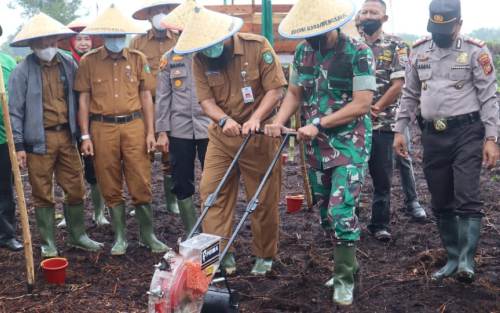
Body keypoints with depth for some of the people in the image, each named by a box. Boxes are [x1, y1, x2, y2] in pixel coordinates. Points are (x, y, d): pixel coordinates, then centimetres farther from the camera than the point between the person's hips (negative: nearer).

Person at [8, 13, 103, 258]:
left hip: (66, 136, 3)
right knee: (43, 194, 7)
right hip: (39, 140, -3)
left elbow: (77, 99, 11)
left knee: (75, 190, 9)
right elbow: (15, 111, -5)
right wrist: (19, 146, -8)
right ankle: (48, 242, 19)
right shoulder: (23, 71, -5)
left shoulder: (68, 64, 6)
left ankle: (77, 236, 25)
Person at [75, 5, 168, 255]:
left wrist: (150, 132, 3)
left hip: (134, 125, 0)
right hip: (102, 128, 0)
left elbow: (145, 96, 8)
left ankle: (147, 235, 16)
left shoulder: (138, 59, 6)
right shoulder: (88, 61, 3)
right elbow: (84, 99, 4)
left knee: (141, 184, 1)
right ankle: (120, 237, 21)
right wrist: (85, 136, -1)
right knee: (111, 187, 8)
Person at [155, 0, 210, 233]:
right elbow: (163, 97, 7)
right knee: (182, 184, 9)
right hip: (179, 129, 3)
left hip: (209, 127, -3)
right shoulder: (170, 58, 8)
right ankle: (191, 232, 23)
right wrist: (162, 131, 3)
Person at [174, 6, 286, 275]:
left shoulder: (258, 47, -14)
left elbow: (275, 90, -14)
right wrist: (225, 120, -26)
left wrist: (254, 118, -26)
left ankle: (264, 256, 23)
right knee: (211, 191, -3)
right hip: (221, 135, 3)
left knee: (264, 199, 5)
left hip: (259, 135, -3)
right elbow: (206, 100, -7)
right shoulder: (200, 60, -5)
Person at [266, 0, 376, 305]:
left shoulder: (358, 52, -14)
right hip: (316, 145, 6)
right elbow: (294, 93, 9)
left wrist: (318, 124, -22)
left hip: (350, 143, -6)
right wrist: (279, 121, -9)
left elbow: (362, 104, -19)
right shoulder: (303, 51, 5)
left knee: (341, 210, -11)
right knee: (326, 211, 12)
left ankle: (345, 278, 8)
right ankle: (348, 263, 33)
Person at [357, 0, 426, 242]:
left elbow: (398, 85, -7)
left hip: (383, 123, -2)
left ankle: (380, 224, 16)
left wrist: (375, 108, -10)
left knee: (382, 177, 5)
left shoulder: (395, 46, 0)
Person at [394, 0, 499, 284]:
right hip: (433, 135, 5)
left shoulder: (475, 51, -4)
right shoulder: (419, 51, 9)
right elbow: (410, 95, 15)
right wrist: (400, 130, 11)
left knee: (467, 197, -11)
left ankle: (467, 260, -7)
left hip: (466, 132, -4)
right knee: (441, 202, 9)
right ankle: (453, 258, 21)